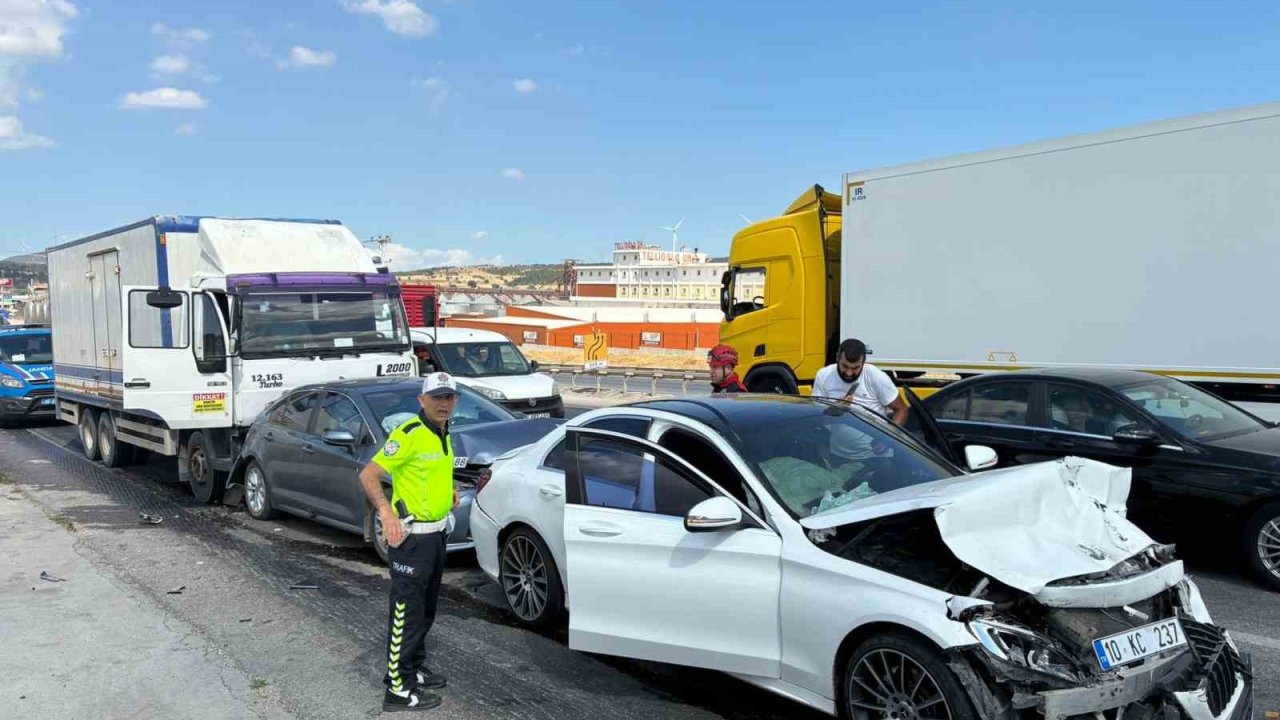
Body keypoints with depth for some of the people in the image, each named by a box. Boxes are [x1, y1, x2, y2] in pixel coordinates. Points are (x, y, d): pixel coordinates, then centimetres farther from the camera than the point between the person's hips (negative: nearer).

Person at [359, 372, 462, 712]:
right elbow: (368, 475, -22)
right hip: (412, 537, -9)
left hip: (436, 533, 9)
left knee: (425, 610, 20)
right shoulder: (409, 435, -19)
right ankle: (398, 689, 7)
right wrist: (386, 511, -34)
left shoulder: (442, 435, 9)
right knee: (406, 613, -2)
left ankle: (414, 668, 36)